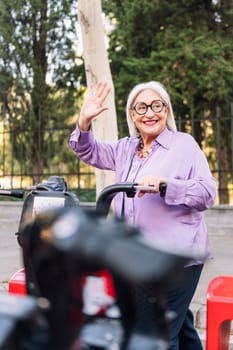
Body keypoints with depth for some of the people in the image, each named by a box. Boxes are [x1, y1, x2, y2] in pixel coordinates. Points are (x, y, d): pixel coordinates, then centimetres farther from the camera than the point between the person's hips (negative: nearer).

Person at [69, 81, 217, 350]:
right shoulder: (126, 148, 14)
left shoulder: (184, 144, -5)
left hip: (177, 257, -7)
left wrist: (165, 183, -28)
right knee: (181, 326, 22)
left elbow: (207, 193, -13)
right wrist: (84, 121, 1)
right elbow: (88, 151, 20)